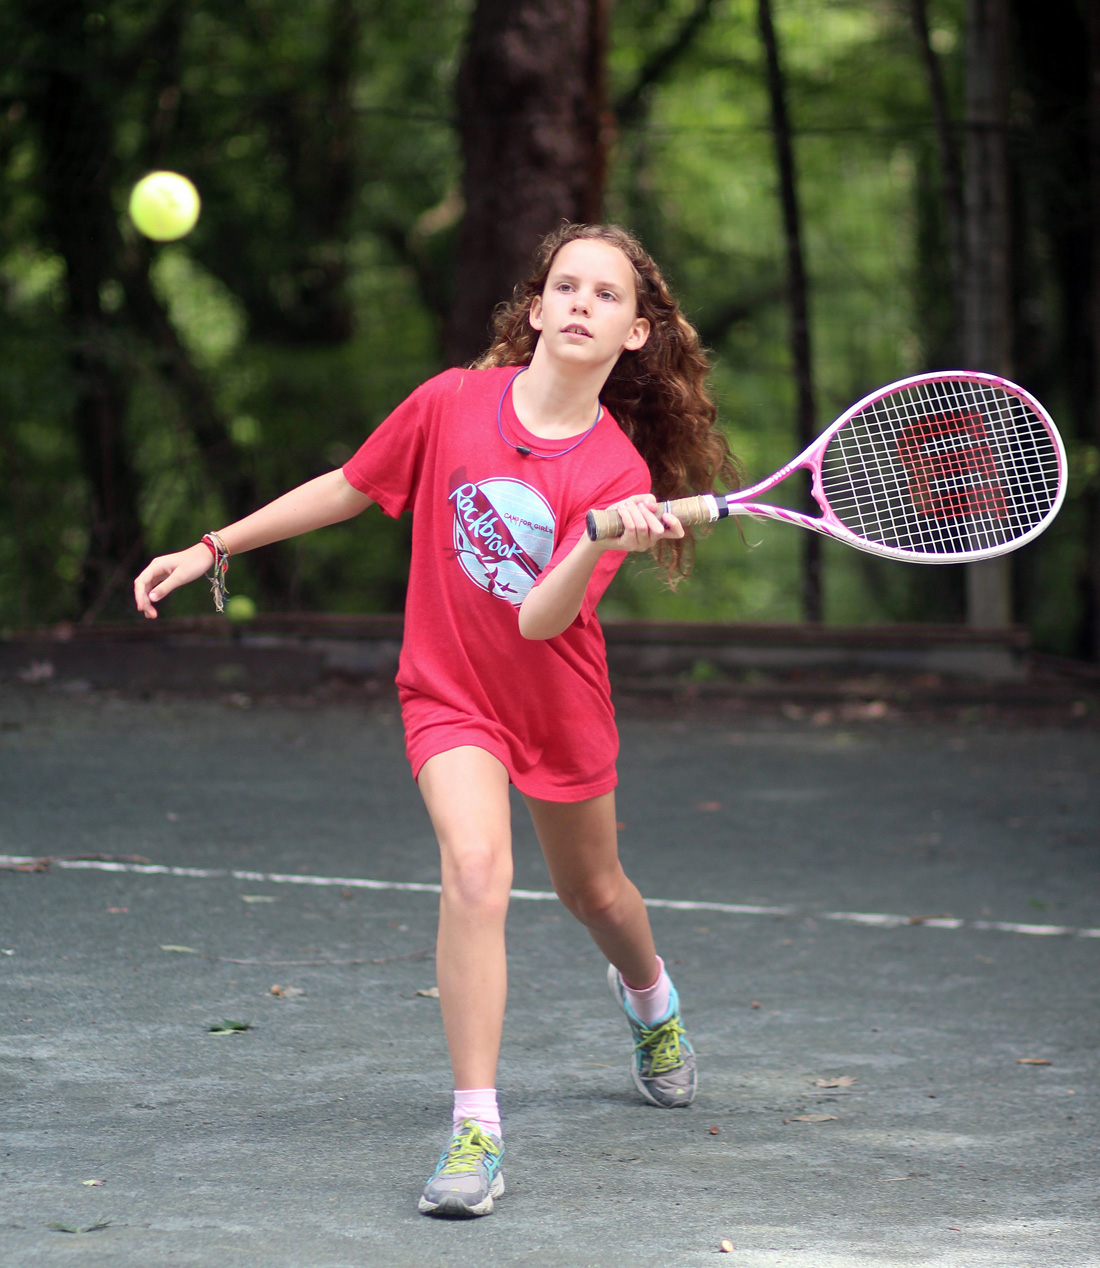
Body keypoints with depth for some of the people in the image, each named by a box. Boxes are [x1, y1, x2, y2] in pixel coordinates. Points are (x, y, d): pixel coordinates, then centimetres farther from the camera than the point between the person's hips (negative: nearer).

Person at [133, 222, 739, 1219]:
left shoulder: (620, 473, -16)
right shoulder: (453, 403, -13)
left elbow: (541, 620, -25)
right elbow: (347, 490, 2)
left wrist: (604, 542, -43)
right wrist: (210, 550, 5)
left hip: (560, 703, 1)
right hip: (450, 693, -1)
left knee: (593, 890, 20)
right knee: (476, 870, -25)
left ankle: (649, 997, 58)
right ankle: (476, 1131, -21)